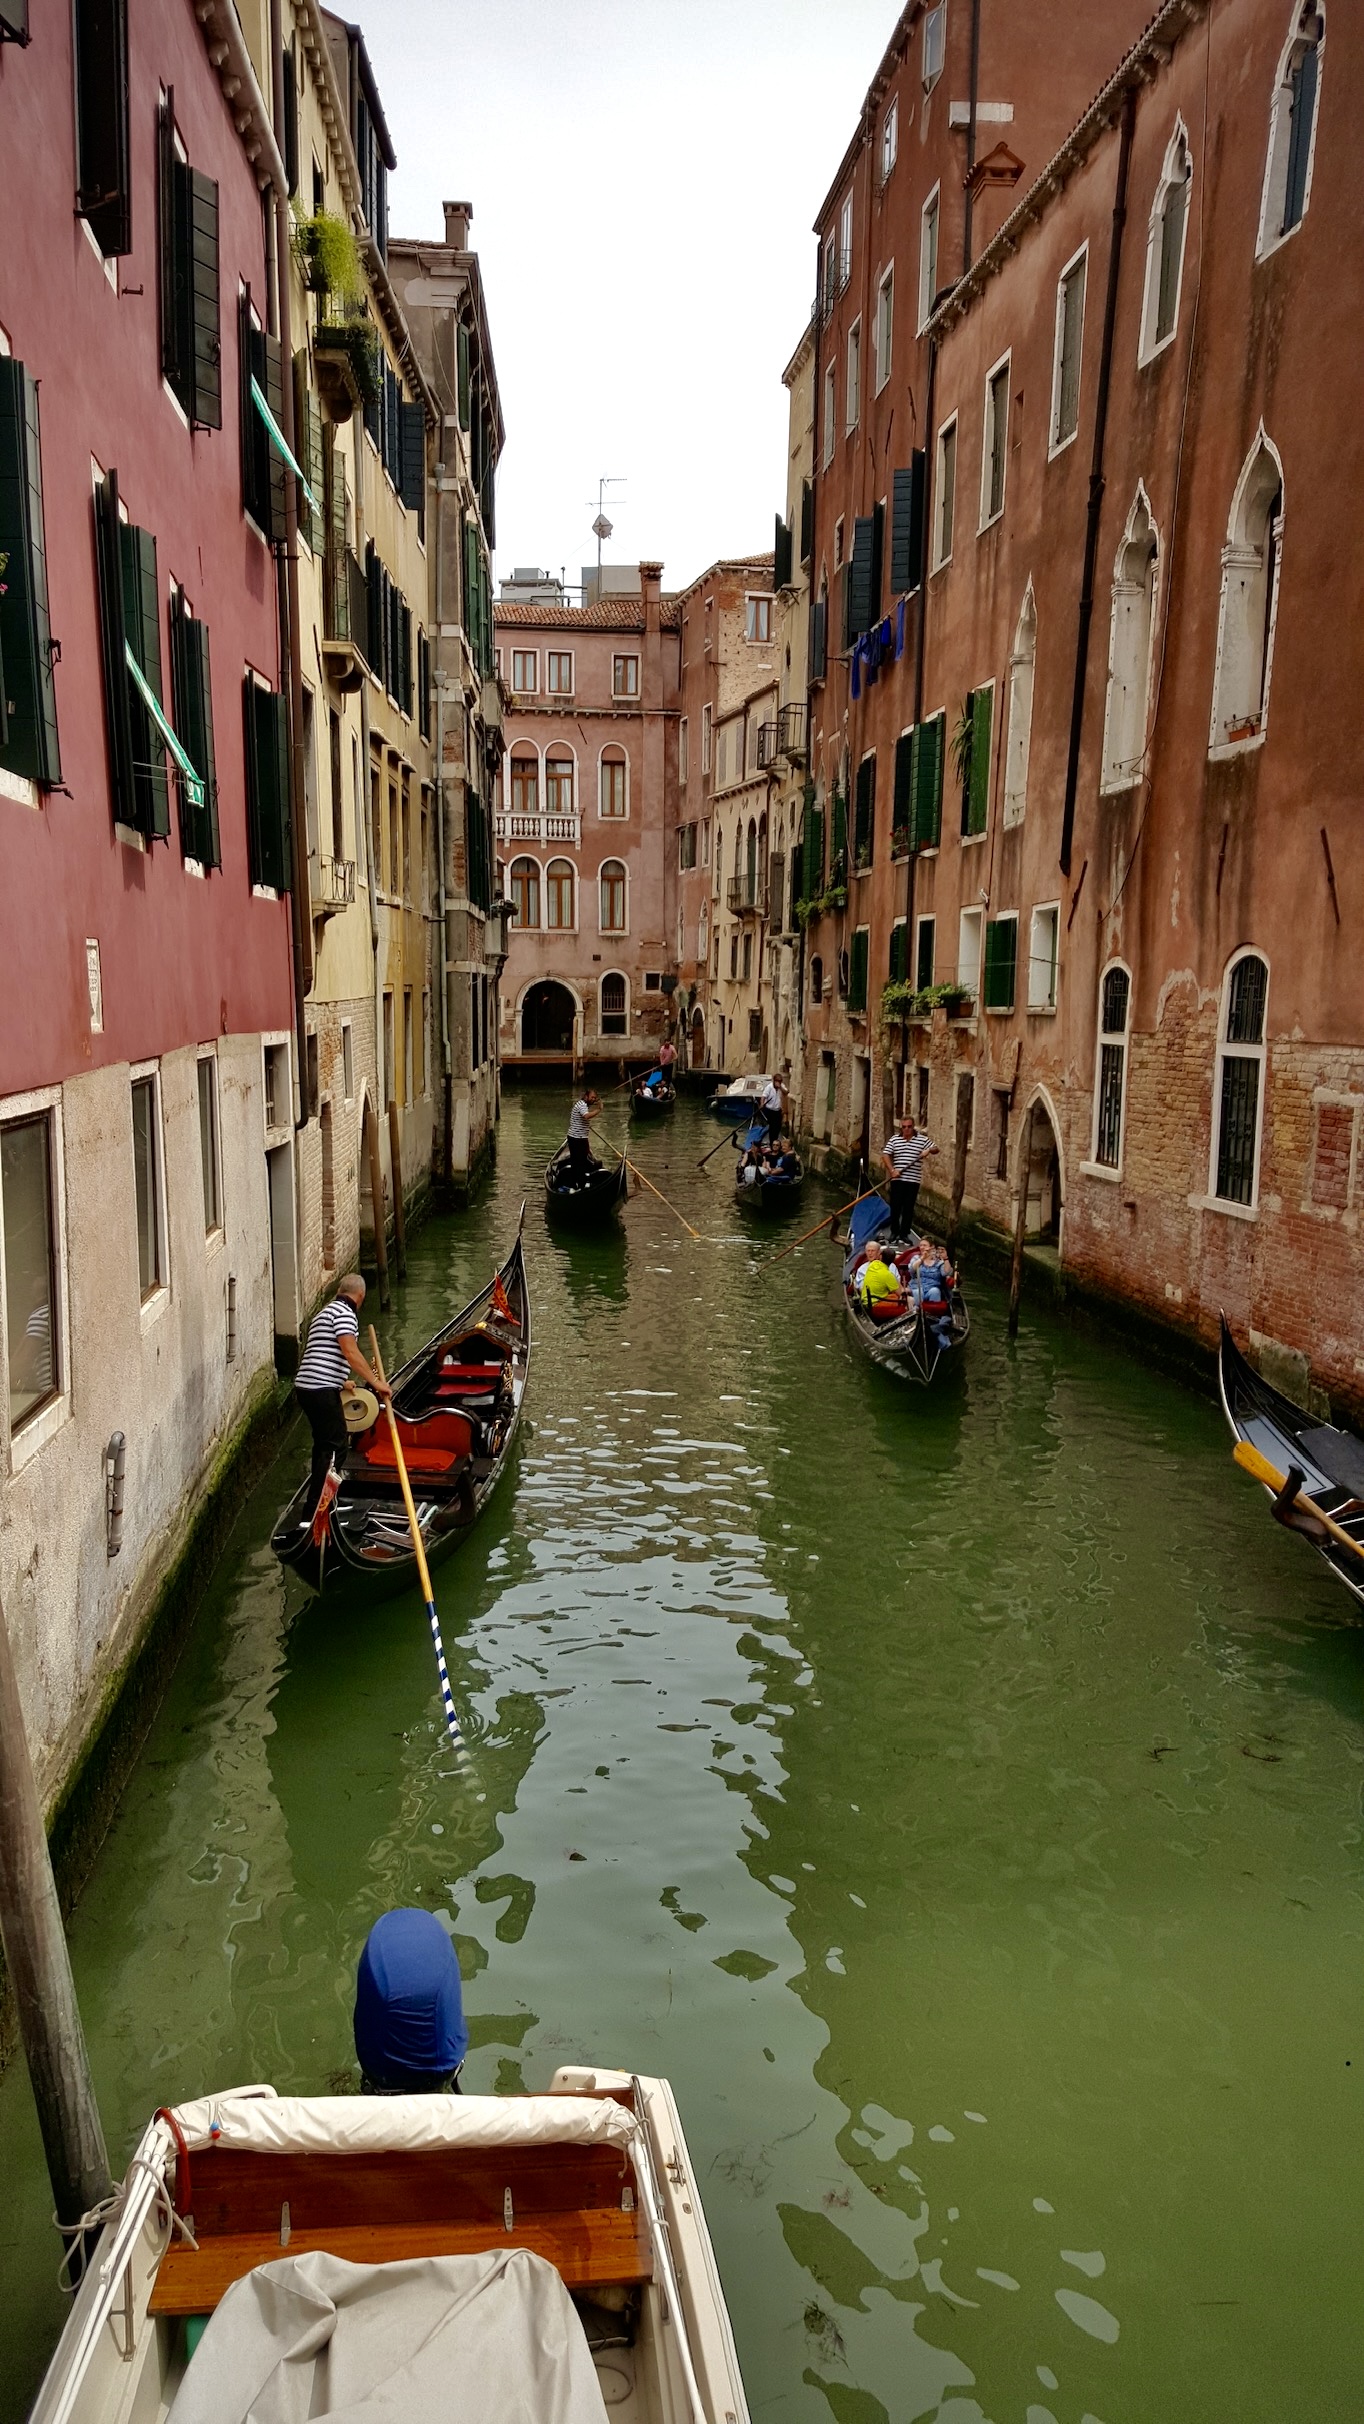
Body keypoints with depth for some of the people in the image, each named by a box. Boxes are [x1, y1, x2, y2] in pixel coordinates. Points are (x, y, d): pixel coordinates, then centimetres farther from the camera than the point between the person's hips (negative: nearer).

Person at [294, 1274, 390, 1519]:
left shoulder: (326, 1311, 23)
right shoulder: (344, 1312, -9)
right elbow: (350, 1352, -21)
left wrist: (341, 1383, 46)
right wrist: (376, 1382, -19)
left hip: (307, 1387, 10)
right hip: (321, 1390, -10)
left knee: (324, 1442, 21)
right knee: (336, 1445, -6)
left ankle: (318, 1498, 30)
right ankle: (317, 1505, -6)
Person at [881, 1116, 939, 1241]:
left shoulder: (922, 1139, 4)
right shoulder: (894, 1139, 5)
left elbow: (935, 1149, 9)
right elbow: (885, 1155, 1)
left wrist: (928, 1150, -15)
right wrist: (892, 1170, -11)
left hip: (913, 1180, 0)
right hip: (897, 1179, 0)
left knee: (908, 1208, 4)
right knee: (895, 1206, 3)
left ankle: (904, 1233, 12)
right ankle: (894, 1232, 15)